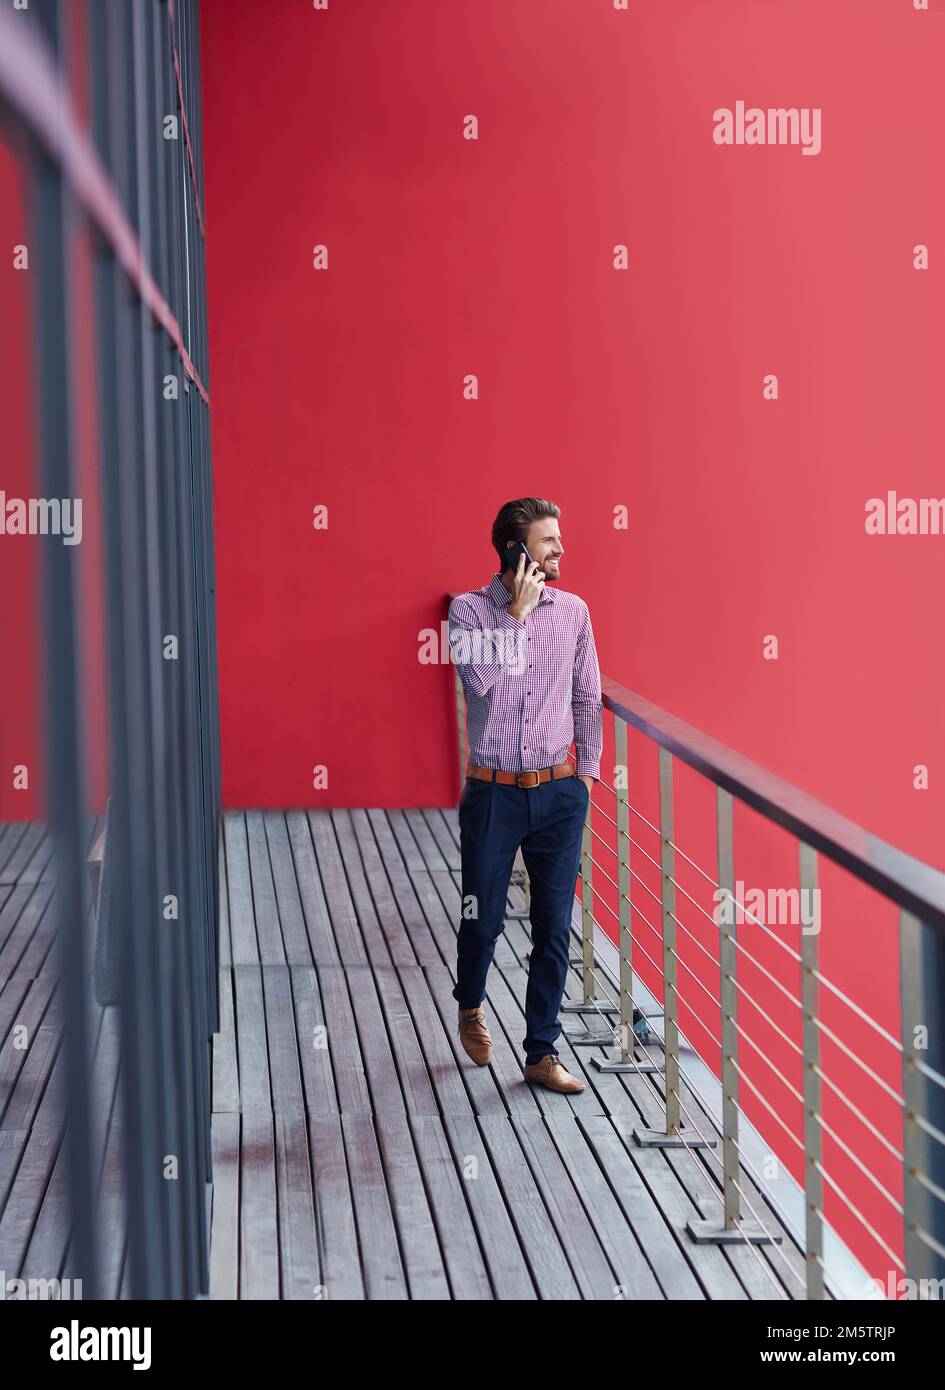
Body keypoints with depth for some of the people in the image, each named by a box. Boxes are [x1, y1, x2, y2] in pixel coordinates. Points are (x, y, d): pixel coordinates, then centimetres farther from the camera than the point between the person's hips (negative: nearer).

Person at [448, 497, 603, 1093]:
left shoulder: (572, 610, 5)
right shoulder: (470, 610, -5)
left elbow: (587, 696, 13)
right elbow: (482, 680, -21)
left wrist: (587, 770, 10)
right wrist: (517, 612, -17)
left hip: (560, 794, 3)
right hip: (494, 792, -2)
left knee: (555, 927, 3)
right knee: (483, 919, 7)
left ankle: (543, 1053, 13)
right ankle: (471, 1007, 38)